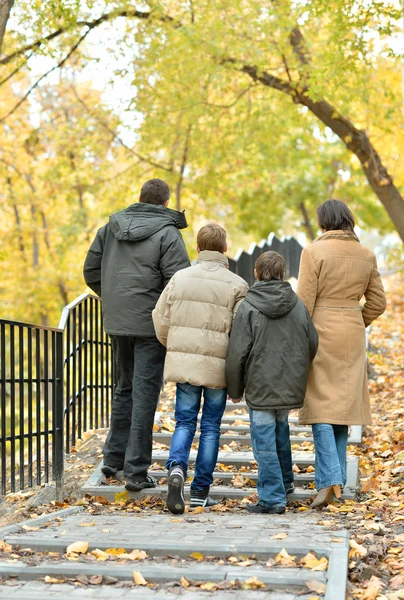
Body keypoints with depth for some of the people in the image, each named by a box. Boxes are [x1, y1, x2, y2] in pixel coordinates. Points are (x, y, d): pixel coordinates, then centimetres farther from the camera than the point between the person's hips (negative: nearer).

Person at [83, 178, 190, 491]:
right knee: (145, 393, -1)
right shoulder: (167, 234, -10)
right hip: (151, 324, -5)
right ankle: (136, 471, 0)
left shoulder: (112, 226, 8)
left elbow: (91, 271, 10)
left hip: (117, 323, 6)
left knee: (126, 387, 21)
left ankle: (114, 457, 23)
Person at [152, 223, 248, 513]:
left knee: (185, 422, 10)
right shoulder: (237, 285, -5)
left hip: (183, 361, 2)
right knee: (211, 427, 9)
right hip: (217, 366, -2)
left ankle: (177, 468, -16)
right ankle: (200, 491, 12)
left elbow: (161, 320, 5)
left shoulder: (180, 278, 3)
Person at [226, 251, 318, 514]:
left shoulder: (249, 307, -10)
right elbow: (313, 344, 10)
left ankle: (272, 498, 0)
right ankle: (285, 482, 37)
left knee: (265, 439, 0)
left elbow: (237, 354, -10)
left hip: (261, 387, -5)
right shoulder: (298, 305, 3)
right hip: (292, 387, 5)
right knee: (281, 428, 25)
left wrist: (235, 389, 2)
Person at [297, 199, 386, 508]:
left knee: (320, 406, -2)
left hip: (321, 332, -4)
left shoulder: (314, 251, -9)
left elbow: (304, 301, -12)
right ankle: (334, 478, 15)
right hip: (353, 337, 5)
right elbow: (378, 303, 9)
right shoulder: (366, 255, 6)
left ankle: (331, 480, -14)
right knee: (342, 405, 12)